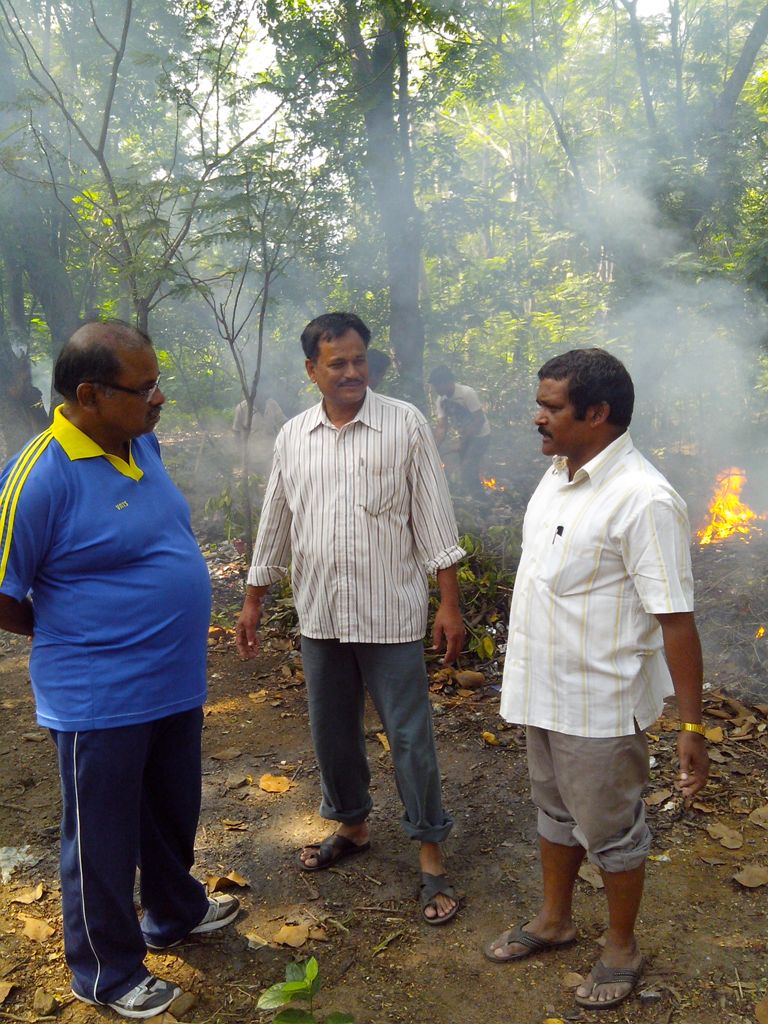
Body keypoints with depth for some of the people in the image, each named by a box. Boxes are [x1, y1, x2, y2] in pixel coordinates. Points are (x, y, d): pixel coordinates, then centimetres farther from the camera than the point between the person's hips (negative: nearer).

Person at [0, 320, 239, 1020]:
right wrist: (76, 639, -1)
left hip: (175, 682, 8)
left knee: (173, 814, 26)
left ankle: (175, 913, 51)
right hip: (101, 700, -7)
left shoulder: (144, 443, 1)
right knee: (103, 842, 14)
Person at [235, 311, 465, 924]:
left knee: (411, 737, 4)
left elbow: (434, 521, -6)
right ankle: (353, 826, 40)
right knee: (332, 732, 17)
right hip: (320, 617, 4)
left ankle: (431, 855, 22)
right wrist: (253, 603, 13)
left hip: (391, 616, -4)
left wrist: (450, 605, -9)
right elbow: (275, 526, 12)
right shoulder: (293, 437, 5)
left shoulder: (405, 424, -7)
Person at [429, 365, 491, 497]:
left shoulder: (467, 393, -26)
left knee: (467, 467, -15)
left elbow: (480, 420, -24)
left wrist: (464, 439, -27)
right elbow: (442, 426, -7)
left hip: (480, 434, -7)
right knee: (464, 467, 10)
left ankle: (477, 498, -2)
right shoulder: (441, 399, -7)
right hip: (464, 435, 7)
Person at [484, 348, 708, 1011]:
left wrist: (693, 725, -20)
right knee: (556, 813, 25)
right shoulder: (559, 474, 2)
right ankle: (555, 921, 46)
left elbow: (675, 618, -23)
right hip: (544, 692, 8)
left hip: (599, 704, -8)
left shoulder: (642, 499, -25)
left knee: (611, 832, 13)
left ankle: (622, 948, 37)